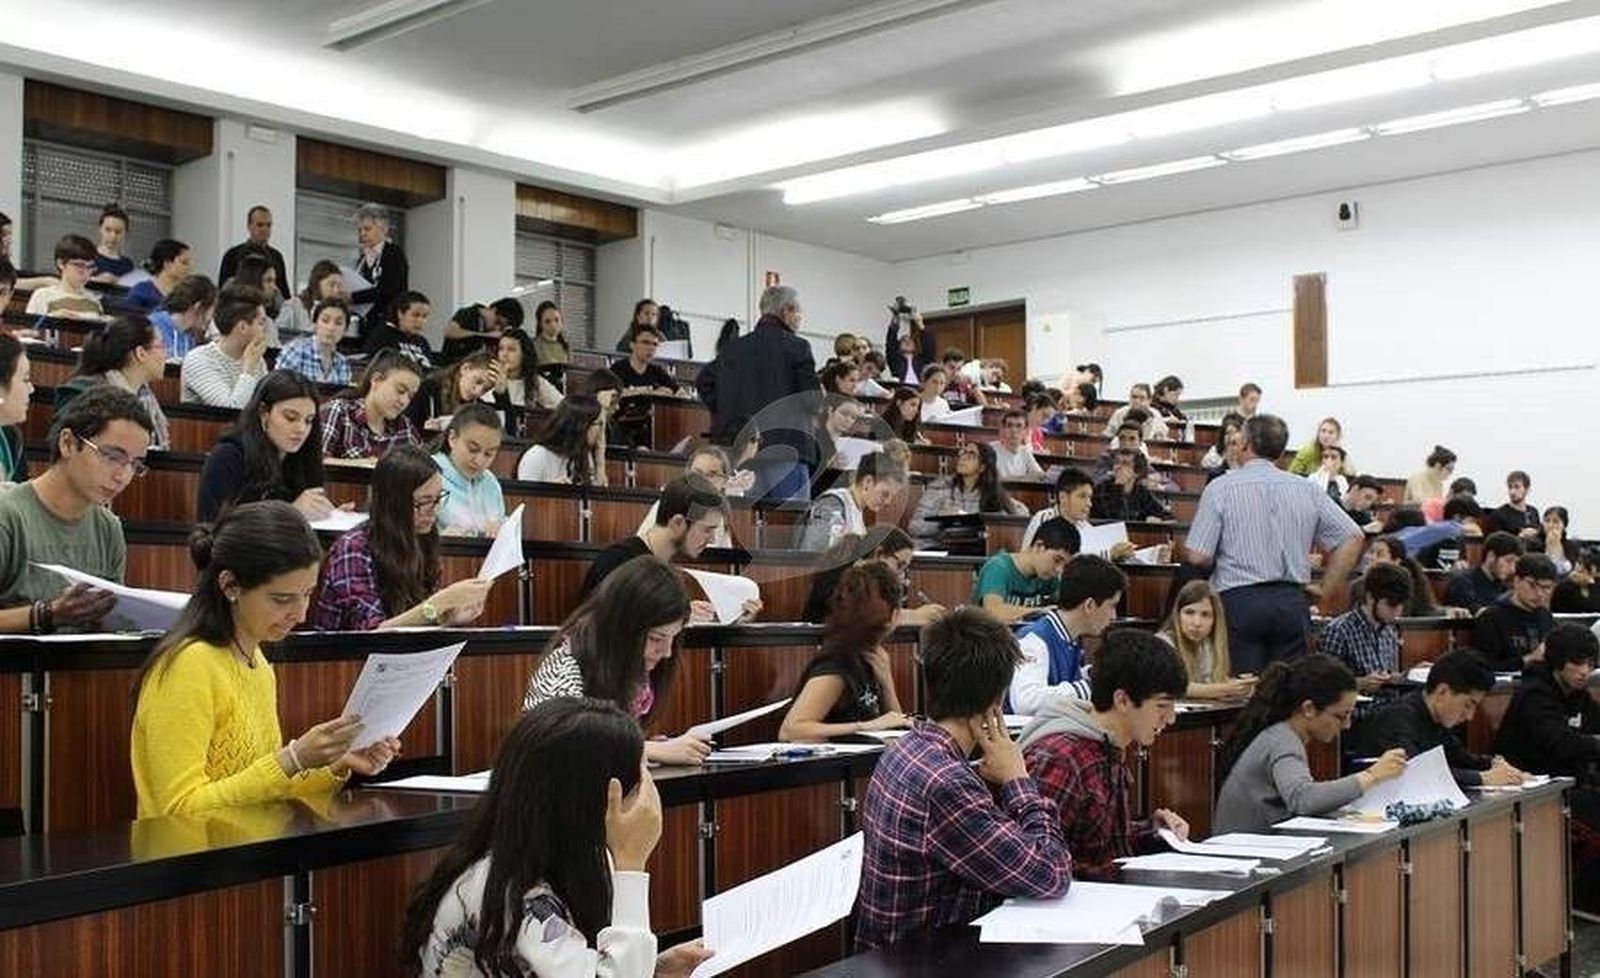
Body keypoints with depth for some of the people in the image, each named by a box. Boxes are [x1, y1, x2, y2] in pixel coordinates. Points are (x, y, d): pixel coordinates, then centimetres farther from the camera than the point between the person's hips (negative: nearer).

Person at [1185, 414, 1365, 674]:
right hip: (1292, 601, 3)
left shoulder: (1221, 488, -3)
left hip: (1238, 601, -3)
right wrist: (1326, 591, 10)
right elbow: (1352, 538, 5)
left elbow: (1197, 556, -8)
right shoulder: (1306, 489, 7)